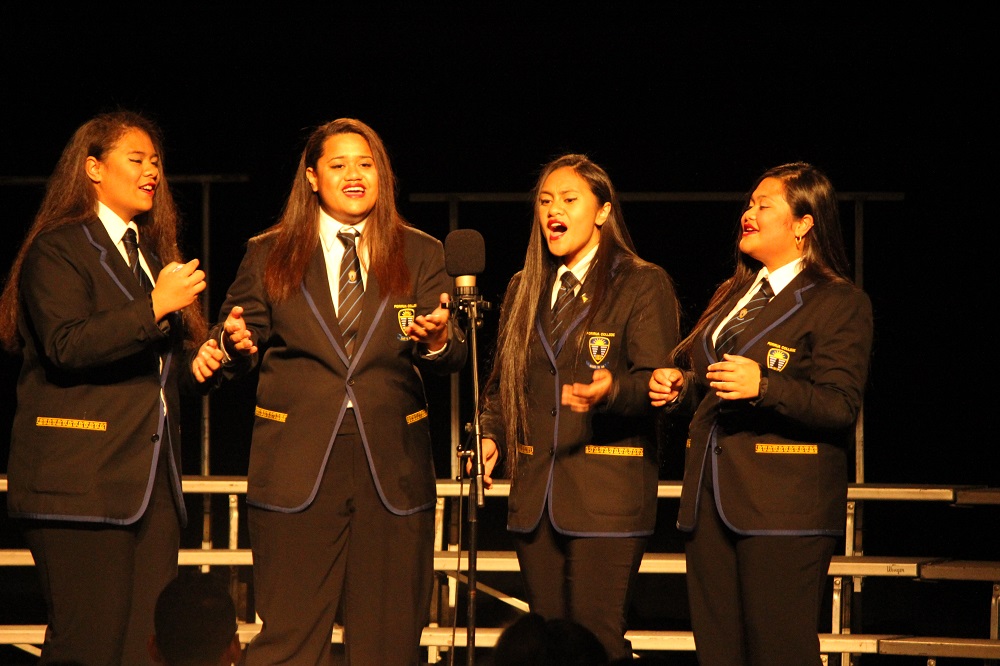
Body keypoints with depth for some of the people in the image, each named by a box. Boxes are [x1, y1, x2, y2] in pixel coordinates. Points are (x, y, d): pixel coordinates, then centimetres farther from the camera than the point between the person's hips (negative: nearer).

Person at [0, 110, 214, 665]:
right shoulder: (57, 250, -2)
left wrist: (198, 364, 9)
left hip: (152, 479, 8)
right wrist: (154, 306, -19)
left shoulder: (151, 255, 23)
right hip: (82, 479, -8)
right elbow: (67, 345, -18)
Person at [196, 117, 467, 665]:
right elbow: (237, 357, 9)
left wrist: (439, 341, -20)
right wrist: (234, 344, -15)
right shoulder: (269, 257, 10)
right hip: (297, 465, -1)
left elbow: (451, 361, 3)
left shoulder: (420, 256, 10)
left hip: (391, 467, 1)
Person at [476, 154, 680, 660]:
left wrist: (612, 390, -29)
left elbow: (657, 382, -8)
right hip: (535, 492, 6)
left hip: (607, 490, -6)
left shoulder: (644, 285, 0)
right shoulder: (523, 289, 18)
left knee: (597, 640, -11)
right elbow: (501, 382, 22)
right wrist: (491, 435, 4)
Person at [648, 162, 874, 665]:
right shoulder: (732, 295, 22)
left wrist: (764, 386, -27)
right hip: (710, 501, 8)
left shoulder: (839, 303, -3)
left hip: (782, 507, -7)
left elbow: (840, 405, -13)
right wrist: (678, 387, 8)